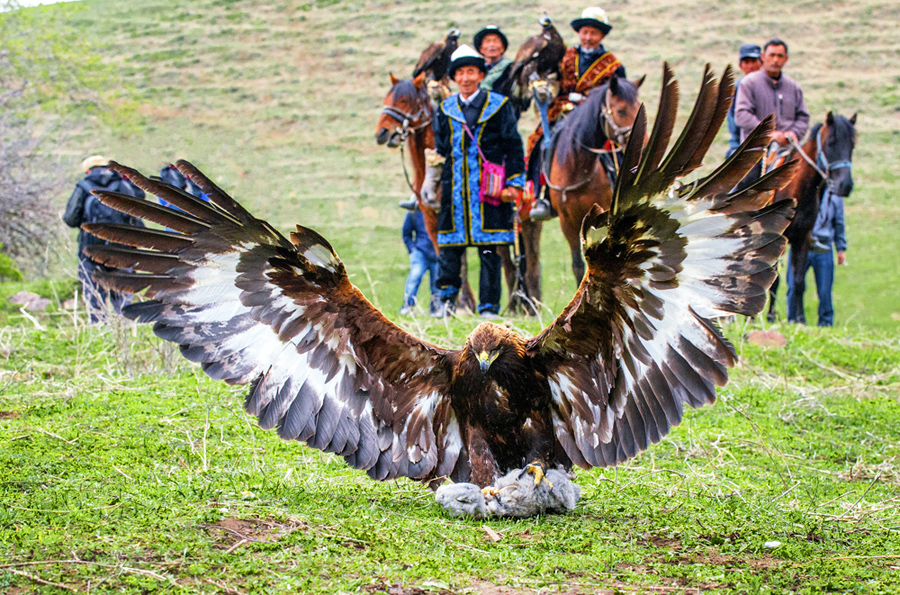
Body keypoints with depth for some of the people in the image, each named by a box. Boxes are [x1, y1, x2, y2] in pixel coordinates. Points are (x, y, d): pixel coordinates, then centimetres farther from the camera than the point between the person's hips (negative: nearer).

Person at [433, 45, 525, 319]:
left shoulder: (499, 105, 2)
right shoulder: (445, 109, 12)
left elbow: (513, 147, 2)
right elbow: (440, 148, 18)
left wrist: (514, 183, -3)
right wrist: (436, 181, 12)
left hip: (489, 187, -3)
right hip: (454, 189, 3)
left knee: (489, 250, -1)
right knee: (450, 249, 3)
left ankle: (489, 306, 5)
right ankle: (446, 301, 11)